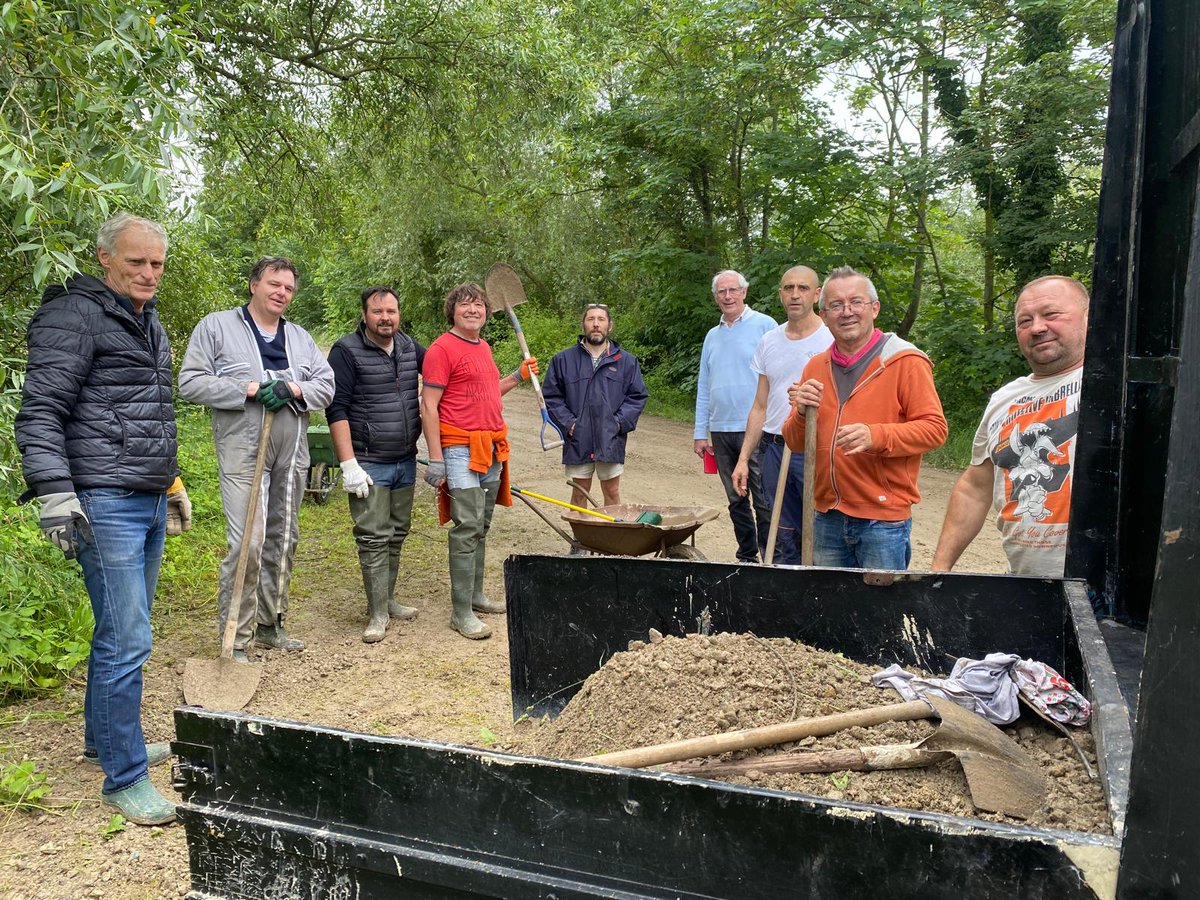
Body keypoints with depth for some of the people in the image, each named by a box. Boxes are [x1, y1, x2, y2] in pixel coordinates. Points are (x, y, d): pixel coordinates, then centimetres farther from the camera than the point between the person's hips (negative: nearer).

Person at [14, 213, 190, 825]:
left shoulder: (150, 324, 18)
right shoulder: (74, 317, -9)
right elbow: (40, 412, -14)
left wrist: (173, 483, 27)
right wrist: (55, 494, -22)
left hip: (150, 503, 9)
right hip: (104, 504, -9)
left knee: (122, 632, 18)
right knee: (127, 640, -7)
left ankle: (103, 739, 34)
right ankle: (124, 779, 4)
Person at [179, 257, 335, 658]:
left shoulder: (300, 337, 17)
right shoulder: (216, 326, 2)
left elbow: (327, 384, 11)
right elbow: (190, 383, -5)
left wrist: (294, 390, -10)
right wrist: (247, 389, -15)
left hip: (292, 453, 6)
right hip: (242, 451, -6)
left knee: (283, 539, 12)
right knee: (247, 542, -13)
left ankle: (270, 624, 26)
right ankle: (236, 638, -2)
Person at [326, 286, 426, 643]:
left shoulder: (409, 346, 7)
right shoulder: (347, 351, -10)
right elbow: (337, 410, -14)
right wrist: (349, 464, -19)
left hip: (405, 462, 6)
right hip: (370, 463, -6)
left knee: (397, 533, 14)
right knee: (374, 538, -5)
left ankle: (387, 599, 27)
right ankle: (378, 614, 3)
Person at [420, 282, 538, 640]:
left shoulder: (483, 347, 16)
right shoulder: (442, 348, -9)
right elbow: (428, 406, -13)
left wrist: (519, 376, 17)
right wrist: (435, 460, -17)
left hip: (492, 449, 8)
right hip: (461, 449, -8)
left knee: (481, 527, 15)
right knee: (467, 528, -8)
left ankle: (476, 595, 26)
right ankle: (461, 612, -1)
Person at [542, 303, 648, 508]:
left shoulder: (626, 361, 6)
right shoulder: (563, 360, 5)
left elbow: (637, 396, 7)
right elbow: (550, 396, 6)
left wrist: (619, 422, -5)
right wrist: (567, 423, -6)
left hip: (611, 441, 0)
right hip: (577, 440, 0)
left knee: (612, 492, 7)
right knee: (579, 494, 9)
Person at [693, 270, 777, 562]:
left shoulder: (765, 325, -1)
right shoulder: (712, 336, 16)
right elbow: (703, 388, 18)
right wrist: (700, 433, 13)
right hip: (721, 432, 6)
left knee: (764, 500, -4)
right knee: (736, 501, 13)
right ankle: (746, 557, 24)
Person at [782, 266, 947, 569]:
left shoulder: (905, 361, -5)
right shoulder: (816, 367, 11)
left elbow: (935, 428, -11)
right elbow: (794, 442, 12)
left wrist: (876, 436, -26)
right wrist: (801, 413, -10)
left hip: (883, 519, -5)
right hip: (827, 518, 5)